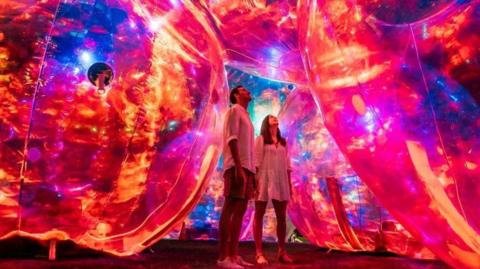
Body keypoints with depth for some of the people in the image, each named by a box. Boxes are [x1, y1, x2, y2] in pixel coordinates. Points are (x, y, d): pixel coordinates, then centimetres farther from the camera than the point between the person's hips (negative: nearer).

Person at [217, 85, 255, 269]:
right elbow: (232, 139, -13)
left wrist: (252, 172, 18)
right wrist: (238, 167, -22)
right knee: (230, 209, -11)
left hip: (246, 167, 9)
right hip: (237, 166, -9)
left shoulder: (245, 116, 28)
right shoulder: (235, 110, 1)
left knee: (240, 210, 7)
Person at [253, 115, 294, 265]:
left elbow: (287, 164, 17)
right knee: (259, 216, -2)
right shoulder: (261, 139, 6)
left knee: (282, 216, 5)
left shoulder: (283, 142, 20)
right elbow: (256, 161, -4)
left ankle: (282, 252, 15)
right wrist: (255, 180, -13)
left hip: (280, 180, 5)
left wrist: (289, 182, 10)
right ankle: (259, 253, 0)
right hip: (264, 179, -5)